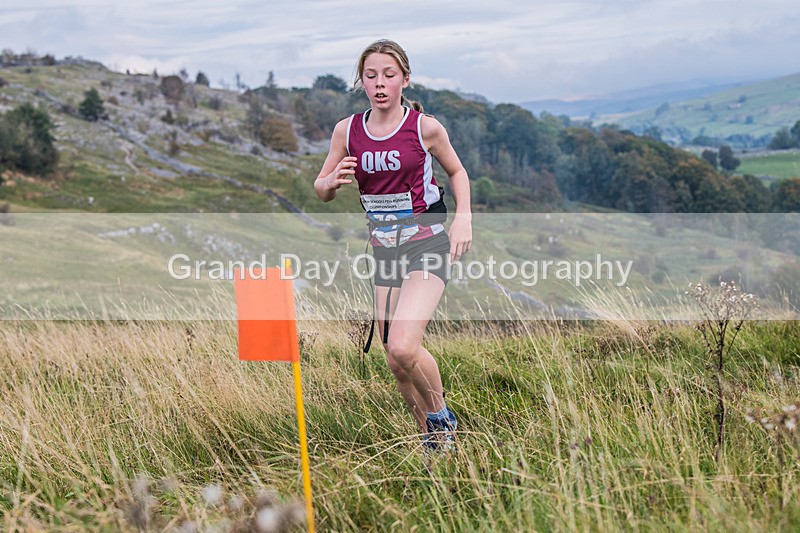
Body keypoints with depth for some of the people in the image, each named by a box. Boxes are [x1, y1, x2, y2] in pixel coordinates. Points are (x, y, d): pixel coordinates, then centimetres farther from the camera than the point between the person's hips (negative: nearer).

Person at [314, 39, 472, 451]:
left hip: (426, 243, -4)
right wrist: (334, 181, -14)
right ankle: (432, 439, 28)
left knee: (402, 347, -22)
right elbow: (320, 190, 10)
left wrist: (463, 219, -4)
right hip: (384, 248, 4)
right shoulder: (347, 130, 1)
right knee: (396, 364, 6)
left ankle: (441, 415, 6)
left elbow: (457, 171, 11)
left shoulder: (425, 127, -6)